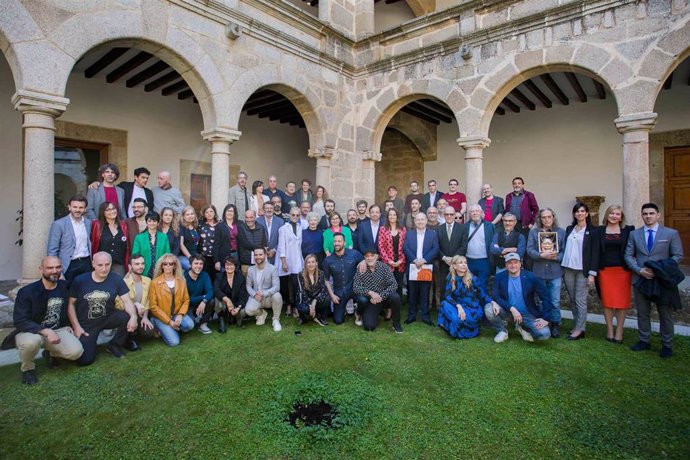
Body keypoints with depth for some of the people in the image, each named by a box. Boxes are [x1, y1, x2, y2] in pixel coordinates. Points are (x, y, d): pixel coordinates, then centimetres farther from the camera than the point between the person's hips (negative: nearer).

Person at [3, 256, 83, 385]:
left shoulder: (65, 286, -4)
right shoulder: (26, 292, -17)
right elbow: (20, 322, -21)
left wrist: (68, 324, 5)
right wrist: (45, 331, -33)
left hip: (58, 330, 3)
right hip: (30, 331, -3)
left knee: (76, 351, -21)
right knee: (32, 341, -40)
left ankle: (50, 353, 15)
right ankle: (27, 368, -5)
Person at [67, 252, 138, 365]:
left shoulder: (116, 280, -10)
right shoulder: (79, 280, -10)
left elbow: (127, 301, -15)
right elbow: (71, 304, -1)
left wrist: (134, 316, -35)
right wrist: (76, 326, -9)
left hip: (108, 318, 2)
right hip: (86, 324, -1)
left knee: (128, 316, -28)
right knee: (84, 360, -15)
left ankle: (114, 345, 0)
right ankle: (89, 342, 23)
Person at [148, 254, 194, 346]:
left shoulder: (181, 280, 1)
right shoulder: (155, 282, -9)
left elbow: (186, 300, 2)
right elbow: (153, 306, -10)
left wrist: (180, 315, -16)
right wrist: (169, 321, -15)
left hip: (177, 314, 3)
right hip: (161, 317, -3)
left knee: (190, 325, -27)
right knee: (174, 342, -19)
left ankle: (173, 329, 5)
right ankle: (163, 329, 13)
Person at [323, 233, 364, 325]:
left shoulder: (354, 254, -9)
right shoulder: (328, 260, -4)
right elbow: (326, 280, 5)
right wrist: (332, 295, -2)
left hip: (354, 288, -1)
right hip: (339, 292, 2)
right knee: (338, 321, 1)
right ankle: (342, 309, 37)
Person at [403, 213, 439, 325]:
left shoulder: (433, 234, 7)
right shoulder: (408, 234, 9)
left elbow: (435, 249, -4)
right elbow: (405, 248, -2)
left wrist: (424, 260, -16)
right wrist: (415, 260, -15)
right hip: (412, 267, 1)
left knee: (425, 293, 4)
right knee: (412, 292, 6)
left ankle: (425, 315, 13)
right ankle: (411, 315, 16)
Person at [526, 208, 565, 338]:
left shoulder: (561, 232, 5)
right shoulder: (533, 232, 5)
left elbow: (565, 251, 0)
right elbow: (529, 250, -4)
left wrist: (555, 257, -17)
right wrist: (542, 255, -19)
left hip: (555, 272, 0)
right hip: (539, 272, 1)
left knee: (555, 301, 2)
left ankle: (555, 325, 19)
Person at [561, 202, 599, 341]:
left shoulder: (592, 231, 0)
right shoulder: (569, 229, 12)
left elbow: (594, 253, -4)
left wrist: (592, 273, -10)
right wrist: (562, 268, 7)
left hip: (583, 270, -4)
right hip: (568, 269, 4)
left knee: (580, 300, -3)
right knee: (572, 300, 8)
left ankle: (580, 329, 4)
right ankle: (577, 325, 18)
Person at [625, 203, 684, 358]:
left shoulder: (671, 233, 0)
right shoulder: (634, 234, 5)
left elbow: (678, 255, -2)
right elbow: (628, 255, 4)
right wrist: (640, 270, -11)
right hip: (640, 279, 2)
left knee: (665, 314, 8)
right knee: (642, 313, 11)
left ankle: (667, 345, 20)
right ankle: (644, 341, 23)